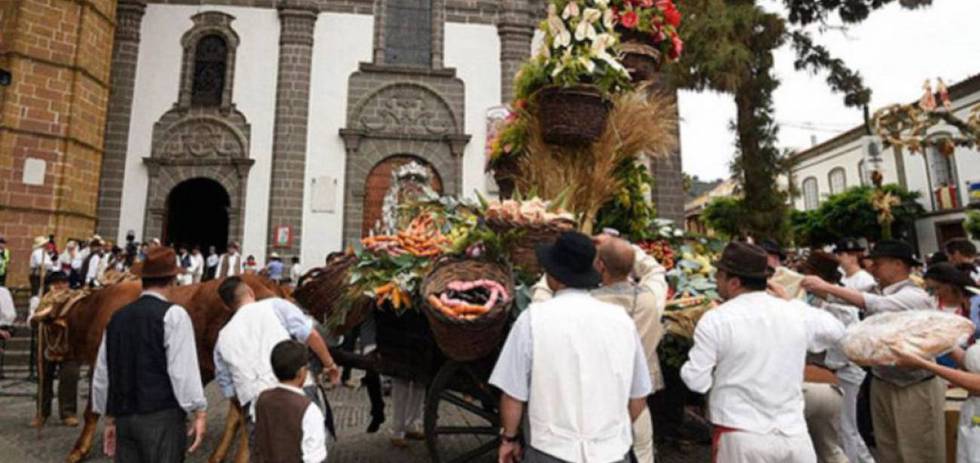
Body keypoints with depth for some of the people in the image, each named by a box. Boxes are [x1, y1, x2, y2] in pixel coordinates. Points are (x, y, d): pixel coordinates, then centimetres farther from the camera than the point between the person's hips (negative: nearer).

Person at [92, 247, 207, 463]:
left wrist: (110, 418, 25)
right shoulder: (173, 314, -9)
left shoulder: (118, 317, 10)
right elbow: (183, 370, -15)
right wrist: (200, 412, -9)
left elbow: (102, 374, 15)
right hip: (162, 418, -6)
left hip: (123, 418, 6)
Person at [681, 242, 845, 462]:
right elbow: (838, 332, 20)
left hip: (742, 439, -3)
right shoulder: (799, 312, -1)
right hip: (794, 435, 4)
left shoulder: (715, 320, -12)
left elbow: (697, 381, -10)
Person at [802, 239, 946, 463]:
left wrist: (827, 287, -34)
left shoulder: (915, 297, -17)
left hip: (916, 389, -7)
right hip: (882, 384, 7)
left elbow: (875, 305, -32)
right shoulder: (879, 293, 6)